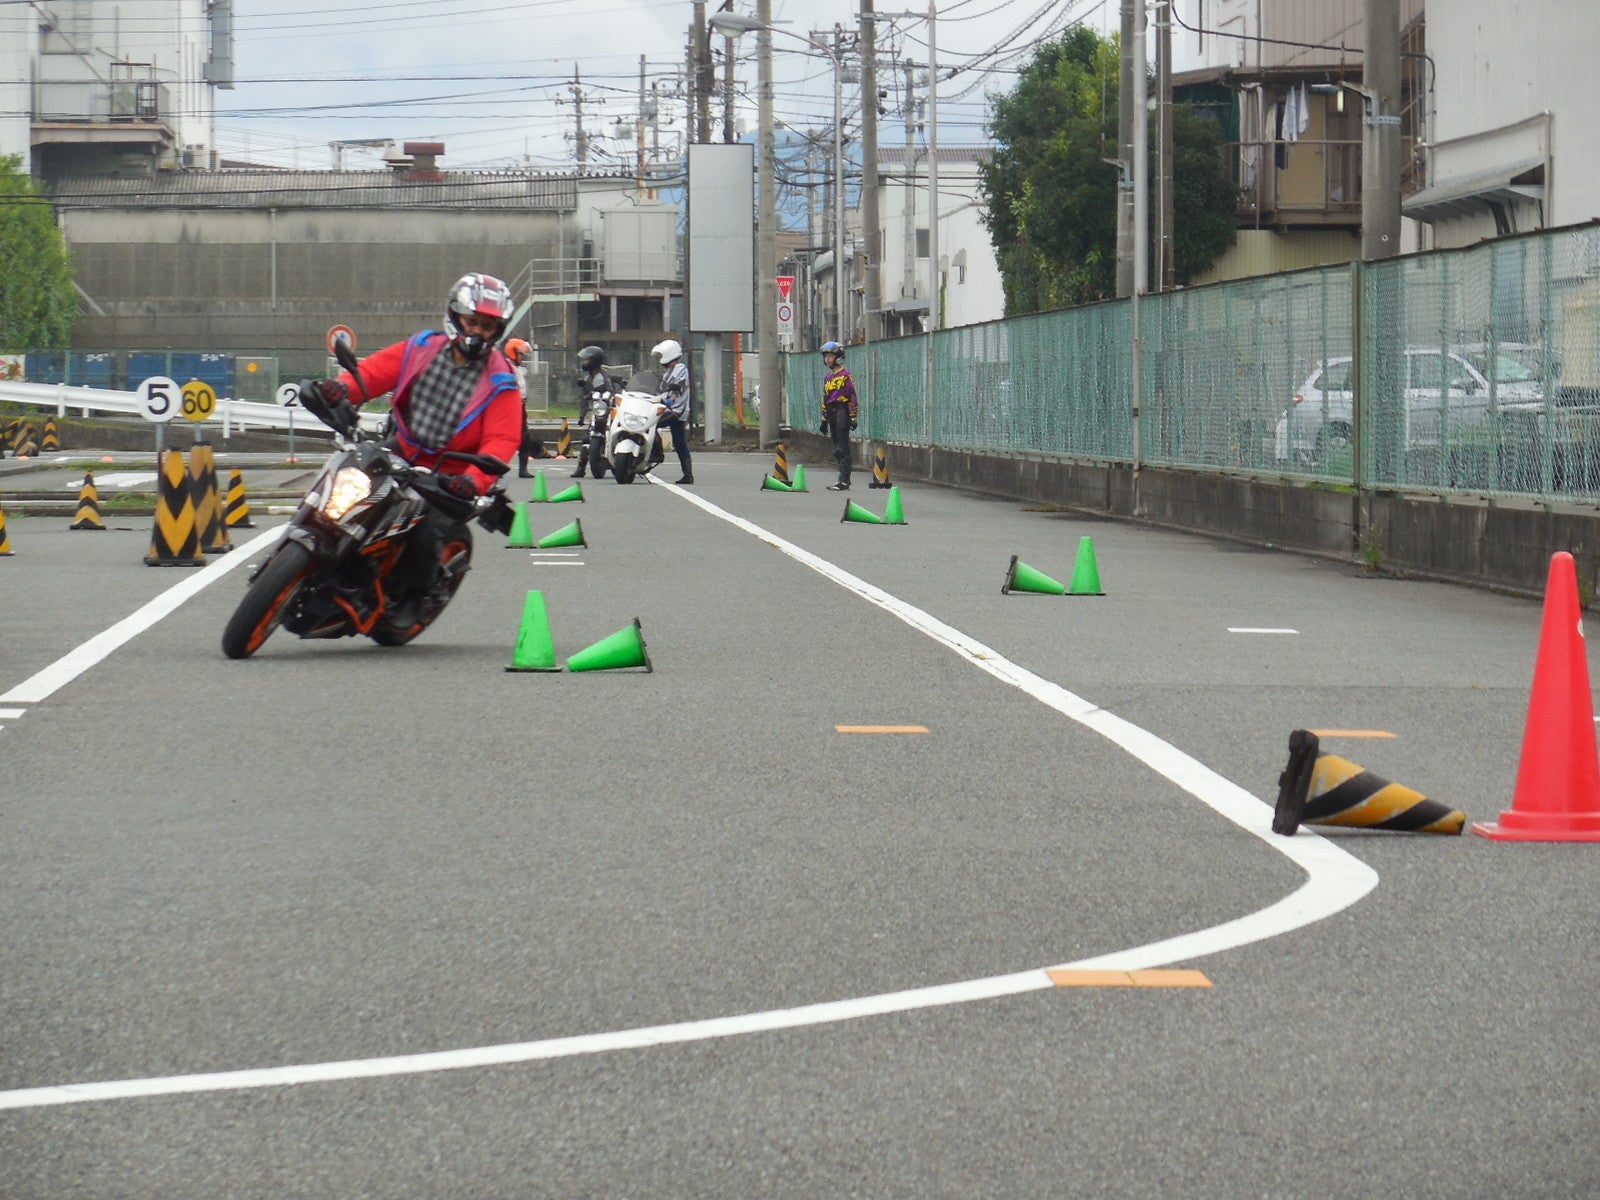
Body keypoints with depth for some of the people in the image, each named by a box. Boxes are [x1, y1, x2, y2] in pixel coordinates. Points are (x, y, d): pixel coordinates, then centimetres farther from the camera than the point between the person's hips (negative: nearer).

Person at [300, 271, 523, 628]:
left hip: (449, 478, -3)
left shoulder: (500, 382, -4)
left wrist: (473, 482, -33)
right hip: (399, 460, 3)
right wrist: (340, 387, -27)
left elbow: (501, 442, -14)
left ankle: (410, 596, 4)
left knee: (427, 532, -25)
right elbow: (375, 369, -3)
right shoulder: (421, 349, 5)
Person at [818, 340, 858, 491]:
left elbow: (852, 396, -12)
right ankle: (843, 479, 14)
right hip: (832, 416, 9)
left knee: (842, 449, -10)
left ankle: (844, 482, -12)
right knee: (837, 449, 10)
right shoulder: (827, 377, 20)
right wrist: (824, 420, 23)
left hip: (842, 412, -9)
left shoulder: (845, 375, -6)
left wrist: (853, 416, -17)